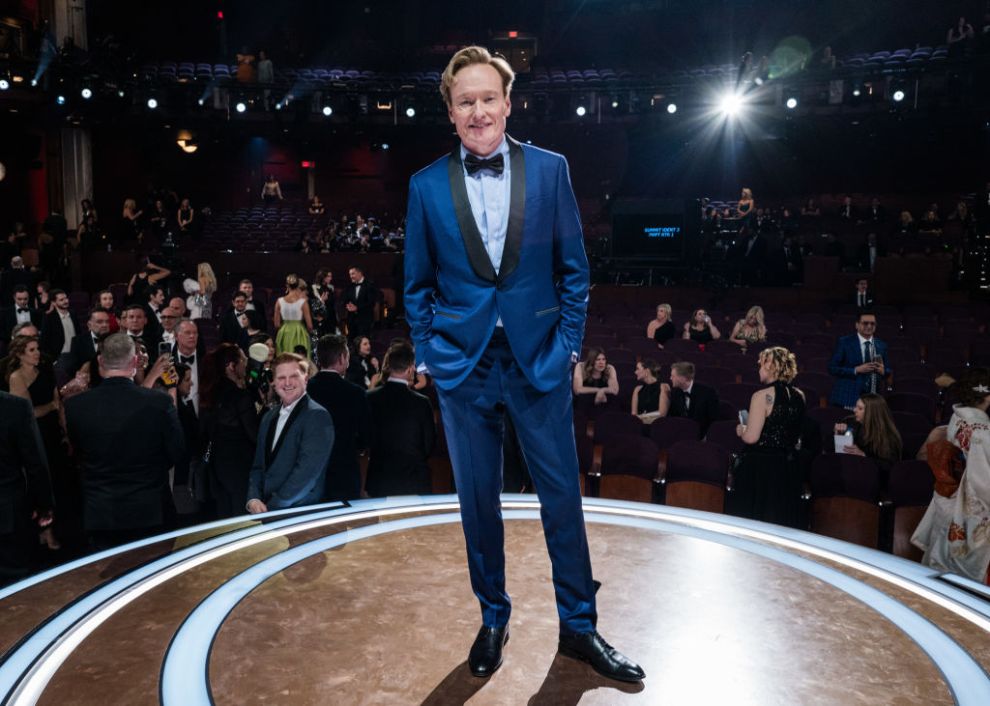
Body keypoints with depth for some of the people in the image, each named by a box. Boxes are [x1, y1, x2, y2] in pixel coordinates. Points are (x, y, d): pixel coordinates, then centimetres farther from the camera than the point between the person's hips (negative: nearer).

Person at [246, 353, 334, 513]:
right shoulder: (269, 417, 12)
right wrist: (253, 499, -3)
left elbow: (307, 470, -16)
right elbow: (258, 465, 14)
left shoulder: (317, 416, -10)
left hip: (301, 512, -5)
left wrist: (271, 508, -14)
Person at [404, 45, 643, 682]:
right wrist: (430, 353, 0)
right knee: (478, 500, 11)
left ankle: (579, 627, 26)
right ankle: (493, 618, 32)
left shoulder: (549, 170, 0)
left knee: (563, 496, 7)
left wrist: (568, 345, -2)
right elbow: (418, 284, 7)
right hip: (462, 364, 1)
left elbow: (574, 268, 4)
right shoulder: (427, 185, 2)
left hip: (540, 361, 0)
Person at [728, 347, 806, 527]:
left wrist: (741, 430, 0)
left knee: (750, 523, 6)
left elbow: (751, 437, -19)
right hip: (789, 467, 6)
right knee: (781, 524, 16)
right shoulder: (799, 396, 2)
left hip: (760, 467, -6)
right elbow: (796, 433, 15)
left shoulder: (763, 396, -17)